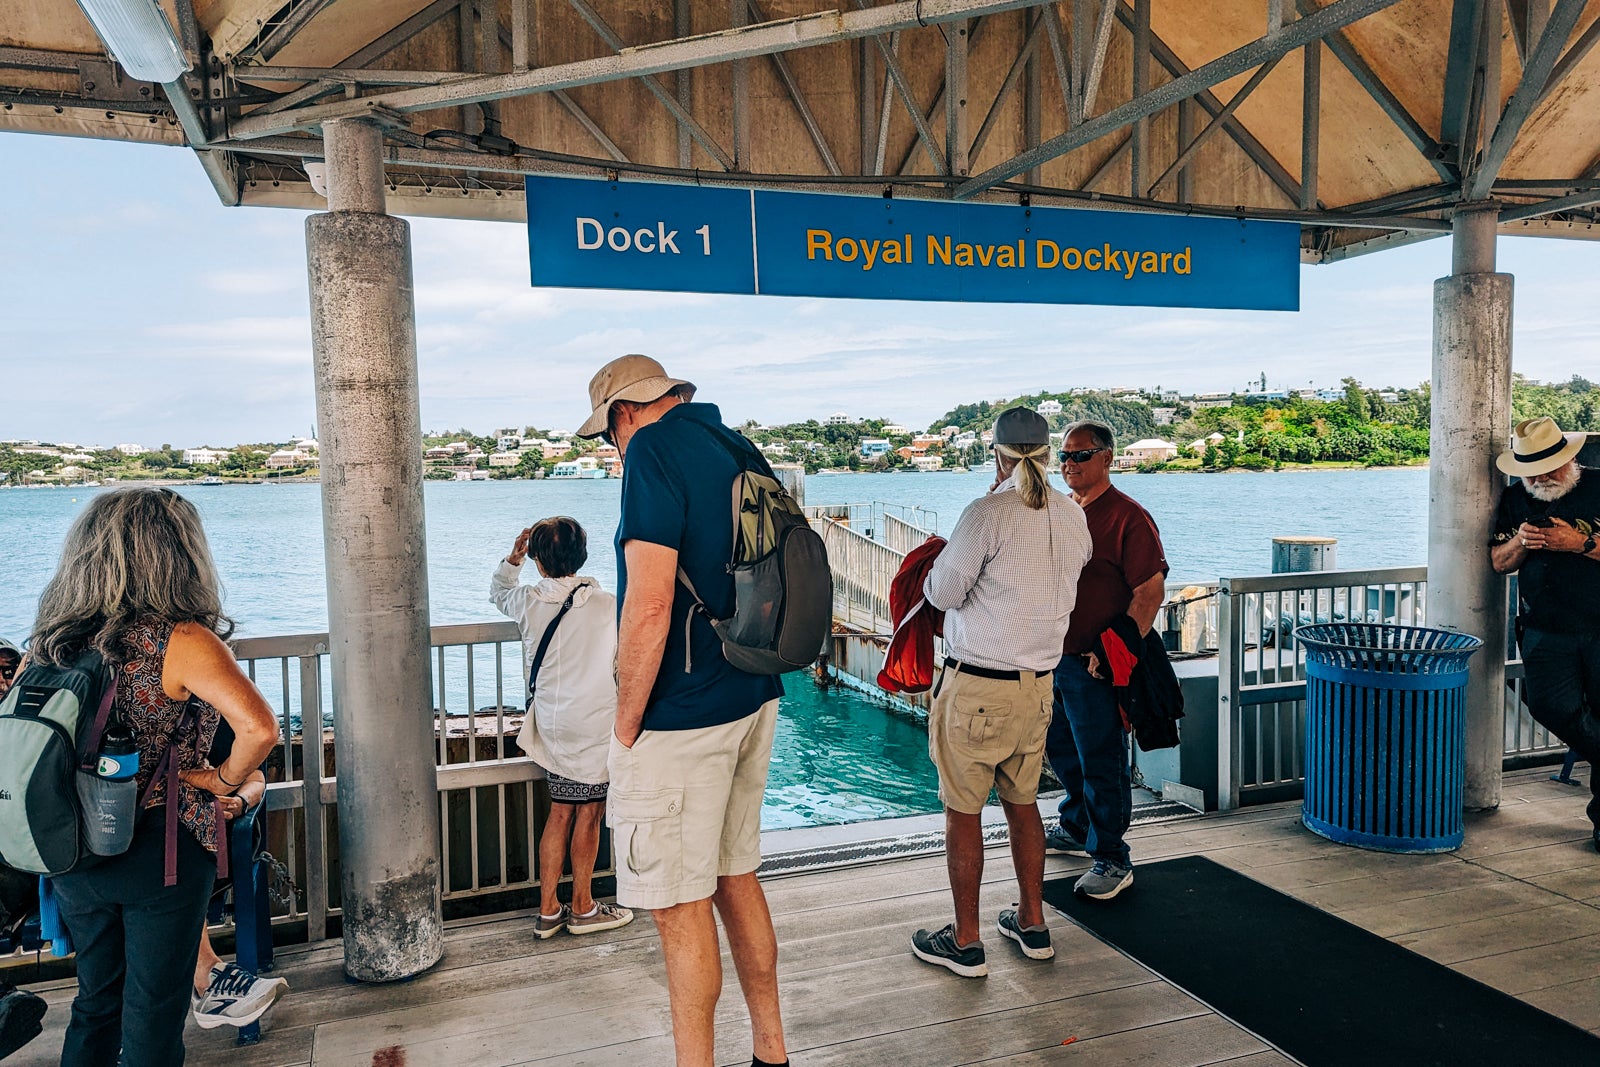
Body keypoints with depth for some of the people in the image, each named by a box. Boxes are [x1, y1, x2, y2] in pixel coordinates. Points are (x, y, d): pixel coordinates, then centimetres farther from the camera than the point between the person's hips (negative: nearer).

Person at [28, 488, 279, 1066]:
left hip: (72, 858, 6)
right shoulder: (180, 641, -20)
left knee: (96, 999, 25)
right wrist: (225, 779, -13)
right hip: (161, 854, -6)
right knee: (152, 1017, 10)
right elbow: (258, 728, -32)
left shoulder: (54, 639, -1)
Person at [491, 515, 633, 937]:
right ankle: (582, 908, 20)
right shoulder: (608, 605, -13)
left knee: (560, 813, 14)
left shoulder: (530, 602, -3)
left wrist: (513, 557, 12)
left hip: (552, 725, 4)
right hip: (596, 725, -4)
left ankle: (548, 910, 21)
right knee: (588, 814, 7)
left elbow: (499, 592, 21)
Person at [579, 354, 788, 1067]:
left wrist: (626, 726, -13)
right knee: (737, 876, 20)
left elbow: (649, 606, -23)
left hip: (681, 719, -9)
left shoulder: (654, 449, -14)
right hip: (755, 701, 9)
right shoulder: (739, 448, 12)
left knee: (681, 906, 3)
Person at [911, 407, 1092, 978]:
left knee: (963, 811, 5)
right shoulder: (1073, 517, 3)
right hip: (1039, 682, 7)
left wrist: (945, 558, 7)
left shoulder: (986, 514, -17)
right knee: (1023, 803, 19)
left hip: (976, 685, -6)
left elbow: (943, 593, -13)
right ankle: (1032, 924, 30)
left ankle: (966, 943, 14)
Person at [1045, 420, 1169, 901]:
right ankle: (1076, 829, 40)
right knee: (1061, 749, 21)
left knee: (1101, 763, 0)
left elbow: (1151, 592, -17)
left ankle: (1112, 860, 13)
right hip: (1051, 658, 8)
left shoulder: (1128, 518, -13)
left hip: (1095, 666, -8)